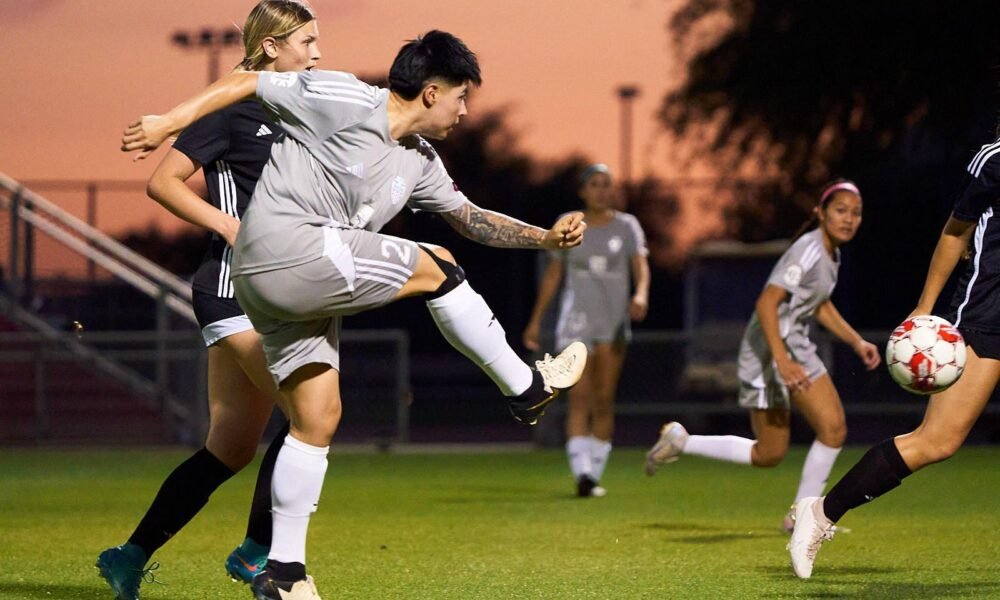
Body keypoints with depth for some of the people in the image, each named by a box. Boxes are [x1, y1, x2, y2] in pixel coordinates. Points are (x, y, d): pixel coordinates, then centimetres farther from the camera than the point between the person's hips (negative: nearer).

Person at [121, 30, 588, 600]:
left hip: (308, 284, 10)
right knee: (436, 268, -5)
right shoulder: (344, 100, -9)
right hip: (285, 249, -10)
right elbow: (246, 82, -4)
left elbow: (471, 218, 26)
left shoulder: (419, 162, 16)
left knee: (318, 419, 7)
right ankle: (527, 389, 9)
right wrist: (169, 122, -6)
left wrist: (548, 236, 16)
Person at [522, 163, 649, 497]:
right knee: (580, 396, -14)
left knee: (604, 400, 3)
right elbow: (553, 274, 13)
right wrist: (536, 320, 12)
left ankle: (595, 475, 13)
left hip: (614, 322, 1)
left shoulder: (626, 226, 5)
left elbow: (641, 266, -8)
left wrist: (641, 294, -29)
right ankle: (582, 473, -24)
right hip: (577, 320, -1)